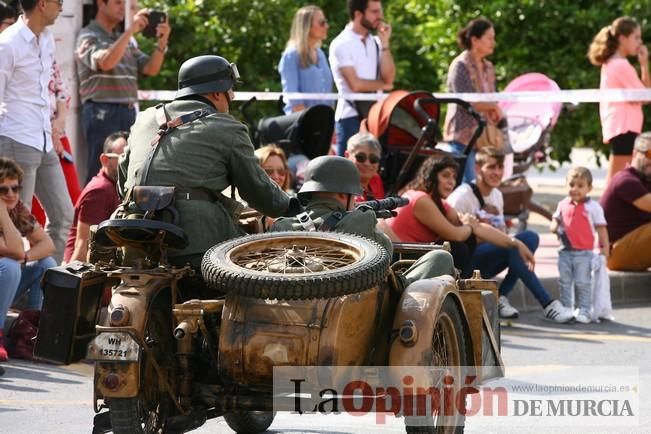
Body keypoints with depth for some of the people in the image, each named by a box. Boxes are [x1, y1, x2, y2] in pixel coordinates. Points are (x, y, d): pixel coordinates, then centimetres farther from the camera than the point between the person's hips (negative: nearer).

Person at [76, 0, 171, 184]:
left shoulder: (124, 39, 19)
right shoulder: (89, 36, -2)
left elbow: (151, 69, 12)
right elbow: (105, 62, -21)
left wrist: (161, 42, -5)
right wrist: (131, 30, -22)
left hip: (128, 112, 7)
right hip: (102, 113, -7)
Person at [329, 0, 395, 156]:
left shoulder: (376, 42, 13)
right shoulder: (341, 44, -7)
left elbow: (389, 77, 1)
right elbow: (355, 84, -14)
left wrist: (384, 43, -3)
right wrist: (382, 85, 1)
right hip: (351, 118, -6)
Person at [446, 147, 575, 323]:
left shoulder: (497, 195, 13)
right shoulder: (463, 196, -11)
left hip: (487, 264, 8)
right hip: (465, 264, -8)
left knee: (530, 237, -13)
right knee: (511, 246, -30)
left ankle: (501, 297, -16)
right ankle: (548, 304, -30)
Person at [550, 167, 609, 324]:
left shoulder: (593, 207, -5)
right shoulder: (563, 204, 7)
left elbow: (601, 228, -3)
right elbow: (556, 220, 21)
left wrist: (604, 248, -7)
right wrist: (554, 227, -3)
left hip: (584, 252, -5)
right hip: (565, 251, 5)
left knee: (583, 283, -2)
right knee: (564, 282, 10)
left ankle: (584, 312, 3)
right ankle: (566, 309, 20)